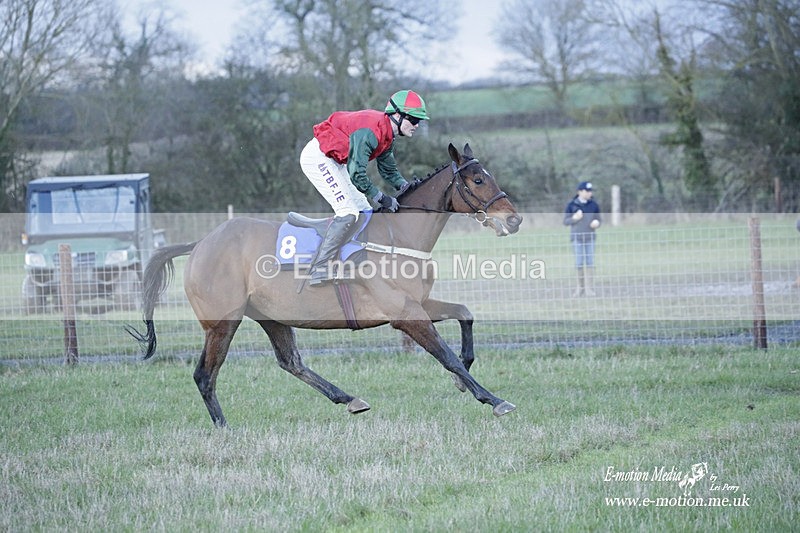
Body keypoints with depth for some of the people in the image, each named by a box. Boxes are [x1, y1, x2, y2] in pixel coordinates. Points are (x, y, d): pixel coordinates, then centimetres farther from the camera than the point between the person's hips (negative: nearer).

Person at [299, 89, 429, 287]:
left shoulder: (387, 134, 3)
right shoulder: (369, 132, -28)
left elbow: (389, 170, 17)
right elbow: (357, 174, -29)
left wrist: (407, 187, -1)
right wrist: (382, 199, -21)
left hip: (334, 162, 11)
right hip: (317, 157, -11)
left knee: (364, 211, 9)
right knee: (348, 212, -17)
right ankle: (318, 270, -18)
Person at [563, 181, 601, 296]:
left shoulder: (594, 205, 4)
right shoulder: (571, 205, -2)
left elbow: (598, 220, 11)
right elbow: (566, 221, 0)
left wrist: (596, 223, -12)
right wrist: (575, 218, -19)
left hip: (590, 237, 2)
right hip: (577, 238, -2)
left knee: (590, 263, -2)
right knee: (579, 263, 0)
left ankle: (588, 288, 3)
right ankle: (580, 287, 12)